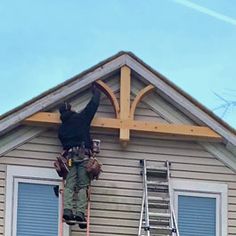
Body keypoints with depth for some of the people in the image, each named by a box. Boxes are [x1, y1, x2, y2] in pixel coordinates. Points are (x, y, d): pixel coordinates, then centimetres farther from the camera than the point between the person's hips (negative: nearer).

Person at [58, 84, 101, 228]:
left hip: (70, 155, 3)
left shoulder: (62, 128, 21)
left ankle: (67, 209, -25)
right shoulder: (81, 118, 10)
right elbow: (94, 104, 15)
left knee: (69, 185, -4)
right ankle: (80, 212, -21)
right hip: (83, 154, -3)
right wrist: (96, 92, 31)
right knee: (83, 186, -7)